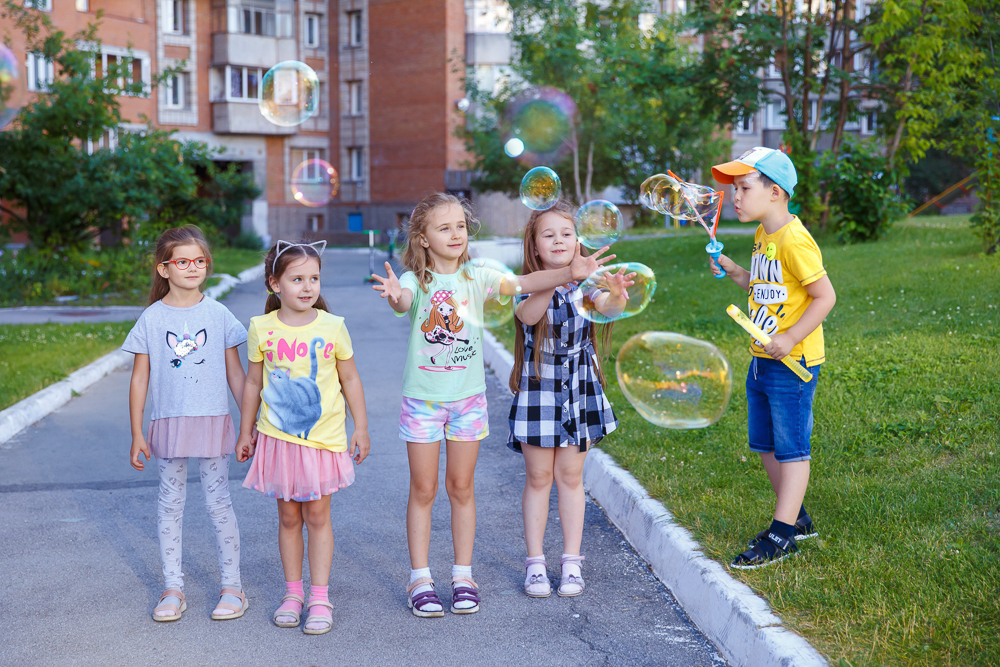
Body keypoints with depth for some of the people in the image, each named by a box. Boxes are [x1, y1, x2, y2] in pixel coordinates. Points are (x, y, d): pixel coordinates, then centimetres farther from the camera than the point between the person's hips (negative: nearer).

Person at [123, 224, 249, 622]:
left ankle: (232, 586, 13)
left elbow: (236, 373, 6)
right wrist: (136, 434, 2)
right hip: (168, 423, 1)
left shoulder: (218, 314, 1)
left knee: (218, 503, 3)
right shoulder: (151, 319, 1)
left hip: (213, 422, -1)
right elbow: (139, 379, 4)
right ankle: (173, 588, 17)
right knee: (170, 506, 7)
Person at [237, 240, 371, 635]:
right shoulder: (261, 329, -4)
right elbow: (253, 383, 7)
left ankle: (320, 598, 12)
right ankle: (292, 592, 23)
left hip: (323, 438, -1)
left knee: (317, 516, 4)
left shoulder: (332, 327, -5)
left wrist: (361, 428, 5)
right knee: (288, 517, 10)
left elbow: (350, 380, 4)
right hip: (278, 438, 1)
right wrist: (246, 432, 11)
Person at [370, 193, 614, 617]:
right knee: (423, 490, 6)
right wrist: (395, 296, -56)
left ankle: (463, 576, 22)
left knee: (461, 487, 10)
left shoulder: (476, 278, -3)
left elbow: (523, 283, -16)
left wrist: (570, 273, -33)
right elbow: (403, 301, -30)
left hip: (467, 398, 2)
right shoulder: (414, 282, -8)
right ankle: (420, 579, 17)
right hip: (422, 398, -1)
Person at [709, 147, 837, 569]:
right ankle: (796, 518, 30)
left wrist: (791, 338, -24)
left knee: (791, 448, 0)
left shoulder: (794, 241, -18)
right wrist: (734, 272, 7)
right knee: (766, 445, 16)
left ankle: (782, 534, 5)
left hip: (792, 363, -10)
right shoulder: (763, 236, 11)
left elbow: (825, 296, -19)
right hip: (762, 360, 10)